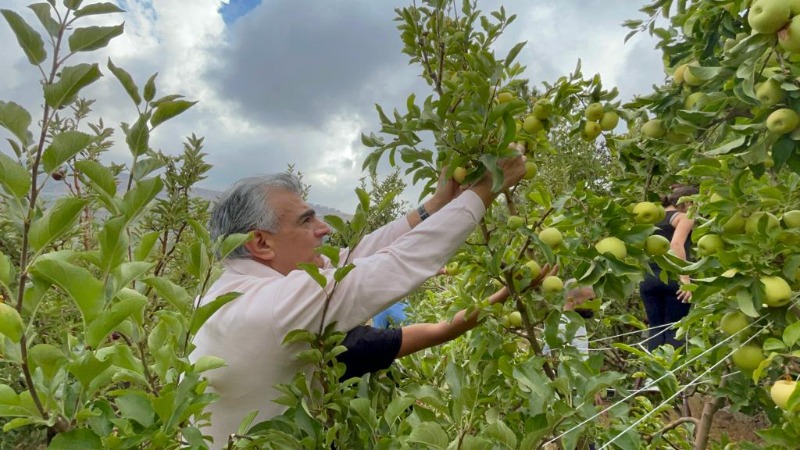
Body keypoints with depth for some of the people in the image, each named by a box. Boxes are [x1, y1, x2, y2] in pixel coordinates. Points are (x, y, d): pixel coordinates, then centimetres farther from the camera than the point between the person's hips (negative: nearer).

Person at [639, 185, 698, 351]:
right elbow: (676, 244, -17)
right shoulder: (684, 217, 1)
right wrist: (685, 277, -23)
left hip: (649, 278, 5)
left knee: (655, 328, 8)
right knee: (675, 328, 0)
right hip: (672, 278, -5)